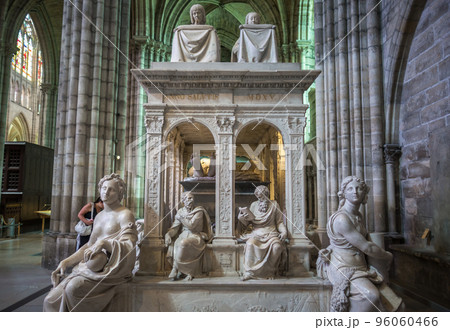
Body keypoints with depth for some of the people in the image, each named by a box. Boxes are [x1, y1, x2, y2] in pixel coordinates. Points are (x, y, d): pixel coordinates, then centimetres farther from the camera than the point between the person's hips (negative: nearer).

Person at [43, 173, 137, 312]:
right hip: (91, 268, 7)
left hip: (113, 269, -7)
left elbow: (129, 248, -14)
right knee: (51, 300, -11)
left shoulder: (125, 215, -4)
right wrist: (66, 262, 11)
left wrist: (104, 243, -29)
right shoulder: (100, 216, 20)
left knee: (74, 288, -32)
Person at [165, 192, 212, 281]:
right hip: (184, 236, 5)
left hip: (195, 236, -5)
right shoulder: (181, 211, 9)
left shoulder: (199, 211, -5)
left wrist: (181, 218, -6)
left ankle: (175, 269, -17)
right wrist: (168, 235, -15)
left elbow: (191, 225, -17)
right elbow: (175, 227, 4)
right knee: (173, 246, -25)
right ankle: (190, 272, -10)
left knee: (183, 244, -35)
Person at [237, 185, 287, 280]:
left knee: (277, 246, -33)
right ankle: (248, 272, -27)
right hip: (256, 233, 1)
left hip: (271, 233, -1)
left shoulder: (274, 205, 10)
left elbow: (279, 222, 10)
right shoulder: (254, 205, 13)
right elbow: (248, 222, 12)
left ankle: (270, 271, -14)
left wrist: (284, 231, -7)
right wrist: (242, 217, -9)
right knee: (250, 244, -32)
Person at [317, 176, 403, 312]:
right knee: (372, 296, -32)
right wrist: (387, 256, -1)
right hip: (343, 269, -8)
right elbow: (366, 248, -17)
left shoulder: (358, 216, 9)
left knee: (396, 305, -3)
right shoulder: (341, 219, -21)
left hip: (360, 267, 8)